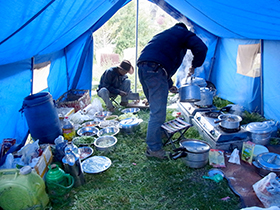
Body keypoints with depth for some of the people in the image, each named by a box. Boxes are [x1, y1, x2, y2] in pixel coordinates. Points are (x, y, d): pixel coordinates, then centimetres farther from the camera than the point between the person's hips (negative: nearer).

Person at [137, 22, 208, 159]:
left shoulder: (164, 34, 38)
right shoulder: (185, 34, 16)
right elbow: (201, 48, -3)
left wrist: (169, 85, 39)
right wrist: (194, 66, 16)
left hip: (142, 66, 9)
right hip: (155, 70, -8)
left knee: (156, 108, 21)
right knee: (158, 111, -6)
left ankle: (160, 137, 33)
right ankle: (153, 148, -1)